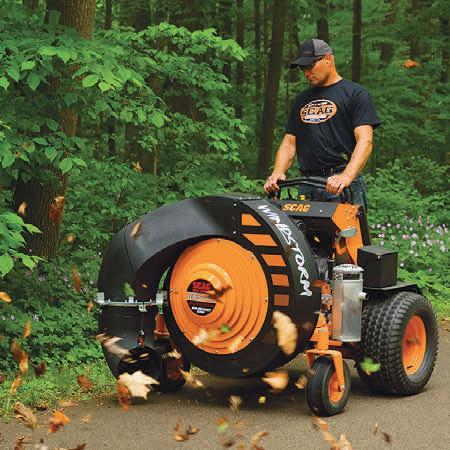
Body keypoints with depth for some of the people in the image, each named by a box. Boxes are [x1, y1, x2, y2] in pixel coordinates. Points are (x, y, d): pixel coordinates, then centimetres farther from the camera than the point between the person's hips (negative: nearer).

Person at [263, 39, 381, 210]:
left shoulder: (355, 94, 4)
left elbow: (365, 141, -8)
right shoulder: (301, 100, 24)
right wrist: (277, 173, 0)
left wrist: (346, 176, -24)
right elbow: (289, 142, 20)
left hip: (342, 187, -5)